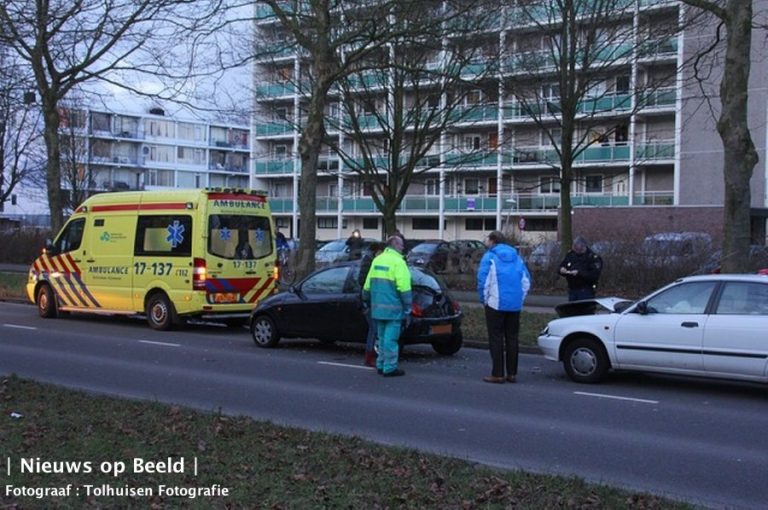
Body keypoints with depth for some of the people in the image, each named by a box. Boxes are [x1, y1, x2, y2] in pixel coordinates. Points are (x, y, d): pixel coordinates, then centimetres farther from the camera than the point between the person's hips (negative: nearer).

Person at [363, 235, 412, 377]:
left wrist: (367, 301, 29)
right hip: (393, 309, -7)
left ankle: (381, 365, 23)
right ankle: (390, 368, 1)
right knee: (391, 338, -3)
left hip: (377, 308, 7)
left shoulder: (377, 260, 13)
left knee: (382, 337, 17)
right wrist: (407, 311, -10)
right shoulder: (398, 262, -11)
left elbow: (367, 286, 17)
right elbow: (404, 289, -15)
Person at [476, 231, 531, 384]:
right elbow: (526, 280, 11)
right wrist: (520, 298, 15)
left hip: (496, 304, -5)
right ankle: (512, 373, 13)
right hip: (515, 305, 5)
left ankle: (497, 374, -2)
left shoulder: (489, 257, -4)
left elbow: (483, 280, -12)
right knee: (512, 338, 10)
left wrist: (484, 299, -1)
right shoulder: (516, 257, 13)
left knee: (496, 338, -1)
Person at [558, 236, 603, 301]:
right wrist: (561, 270, -9)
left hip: (586, 292, -6)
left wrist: (579, 273, -26)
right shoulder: (570, 255, 9)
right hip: (572, 290, 6)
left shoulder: (593, 258, -9)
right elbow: (561, 267, 15)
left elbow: (595, 275, -19)